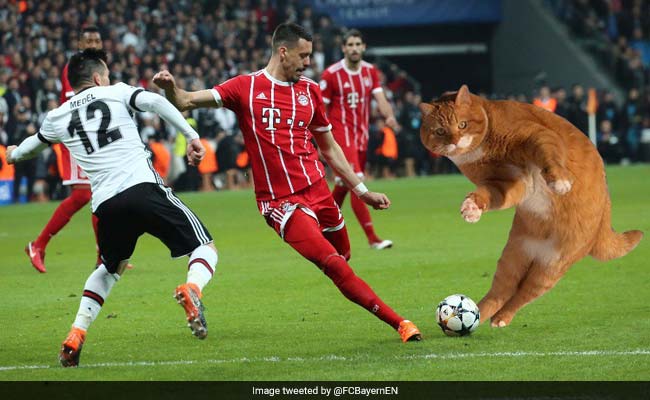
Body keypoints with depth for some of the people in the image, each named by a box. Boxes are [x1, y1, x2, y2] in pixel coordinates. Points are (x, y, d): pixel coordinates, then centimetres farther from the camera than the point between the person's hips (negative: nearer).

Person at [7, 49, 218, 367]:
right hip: (143, 187, -4)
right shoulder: (116, 93, 12)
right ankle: (192, 288, -30)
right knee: (205, 248, 4)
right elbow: (155, 102, -7)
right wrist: (191, 136, -9)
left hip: (106, 205, 4)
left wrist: (13, 155, 65)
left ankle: (75, 335, 15)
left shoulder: (57, 117, 21)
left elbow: (33, 144, 42)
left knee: (110, 269, 30)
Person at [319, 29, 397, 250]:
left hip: (361, 136, 6)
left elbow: (380, 99, -3)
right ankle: (372, 238, -18)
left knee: (343, 185, 15)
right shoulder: (331, 74, -9)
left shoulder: (370, 71, 6)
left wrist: (389, 116, -25)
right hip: (341, 135, -6)